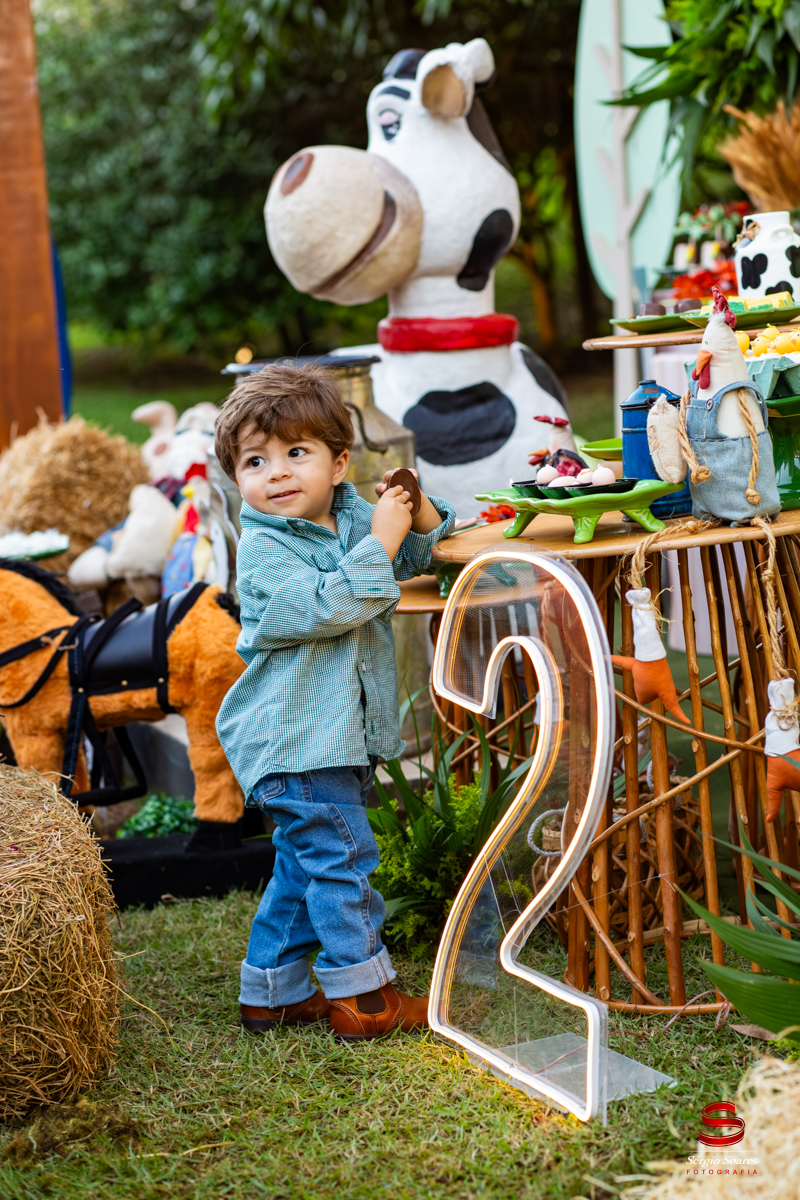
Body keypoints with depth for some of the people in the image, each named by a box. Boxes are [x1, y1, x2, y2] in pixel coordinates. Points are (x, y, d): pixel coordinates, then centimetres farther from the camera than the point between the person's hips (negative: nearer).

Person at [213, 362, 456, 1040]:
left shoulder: (350, 517, 8)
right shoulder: (263, 550, -15)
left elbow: (419, 556, 20)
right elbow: (326, 607, -28)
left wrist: (415, 514, -1)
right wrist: (381, 541, -25)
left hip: (337, 733, 8)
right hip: (293, 736, -8)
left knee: (303, 864, 16)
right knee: (341, 855, -6)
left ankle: (273, 992, 27)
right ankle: (362, 996, 4)